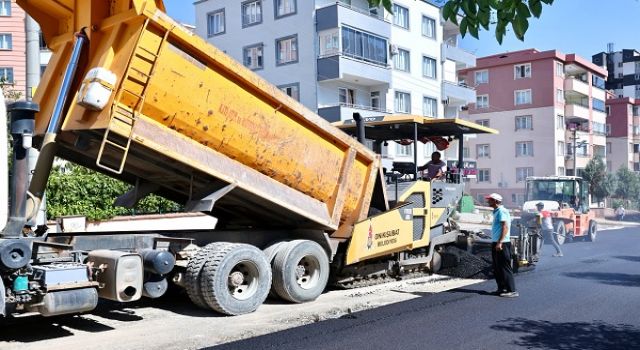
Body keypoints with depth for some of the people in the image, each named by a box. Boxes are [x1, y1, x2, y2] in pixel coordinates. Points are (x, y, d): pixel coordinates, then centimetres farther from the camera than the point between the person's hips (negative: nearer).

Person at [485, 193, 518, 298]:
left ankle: (511, 290, -6)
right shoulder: (496, 211, 18)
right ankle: (502, 288, 22)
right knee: (497, 268, 14)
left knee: (505, 267, -8)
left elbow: (505, 227, -21)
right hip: (496, 243, 10)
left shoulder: (501, 211, -13)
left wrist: (500, 242, -25)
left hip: (502, 244, -10)